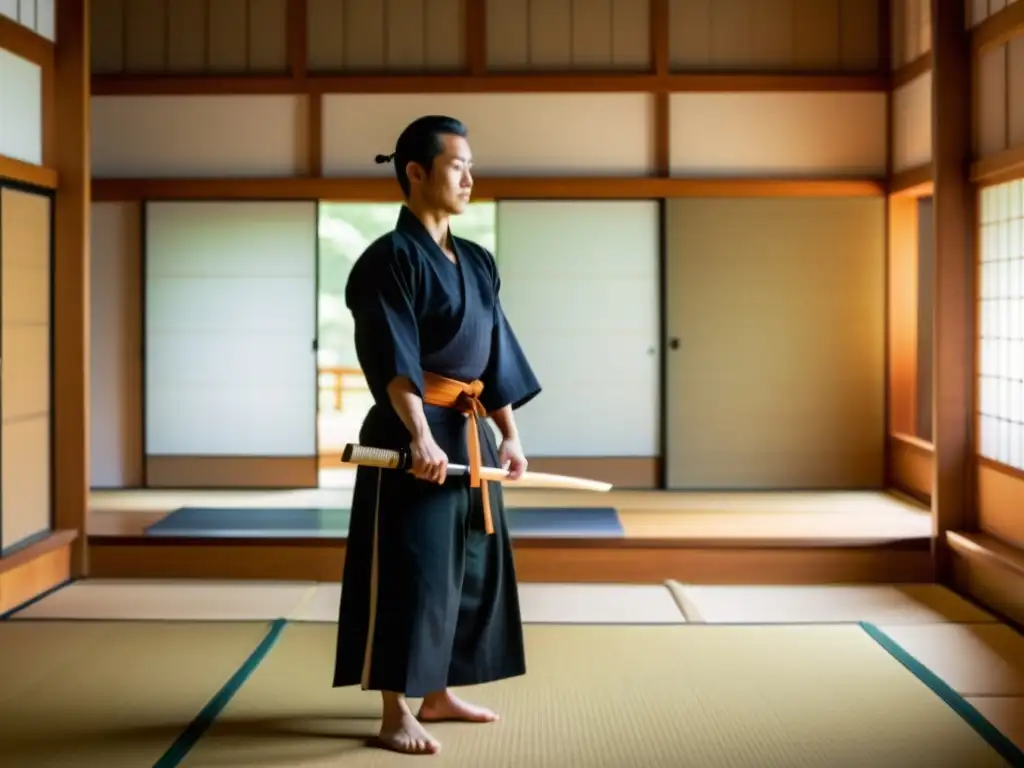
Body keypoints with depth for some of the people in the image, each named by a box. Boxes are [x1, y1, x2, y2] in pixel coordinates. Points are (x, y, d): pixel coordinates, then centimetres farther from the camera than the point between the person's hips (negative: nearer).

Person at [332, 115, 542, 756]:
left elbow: (496, 351, 14)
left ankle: (438, 696, 27)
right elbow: (393, 359, -20)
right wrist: (421, 437, -29)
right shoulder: (390, 259, -10)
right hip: (411, 434, -8)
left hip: (470, 434, 9)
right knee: (409, 570, -6)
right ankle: (397, 714, 4)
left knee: (467, 566, 14)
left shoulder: (476, 263, 14)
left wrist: (510, 435, 9)